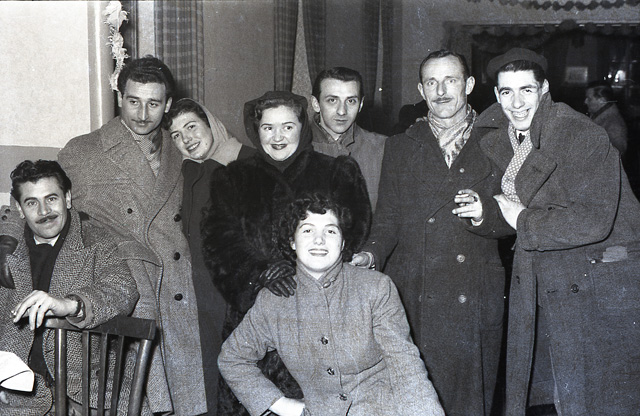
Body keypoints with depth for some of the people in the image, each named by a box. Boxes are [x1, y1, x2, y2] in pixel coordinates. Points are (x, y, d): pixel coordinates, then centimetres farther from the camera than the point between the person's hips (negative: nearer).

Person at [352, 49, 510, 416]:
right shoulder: (401, 147, 12)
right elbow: (389, 217, 12)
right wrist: (373, 254, -6)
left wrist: (484, 214, -13)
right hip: (412, 297, 1)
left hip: (474, 300, -1)